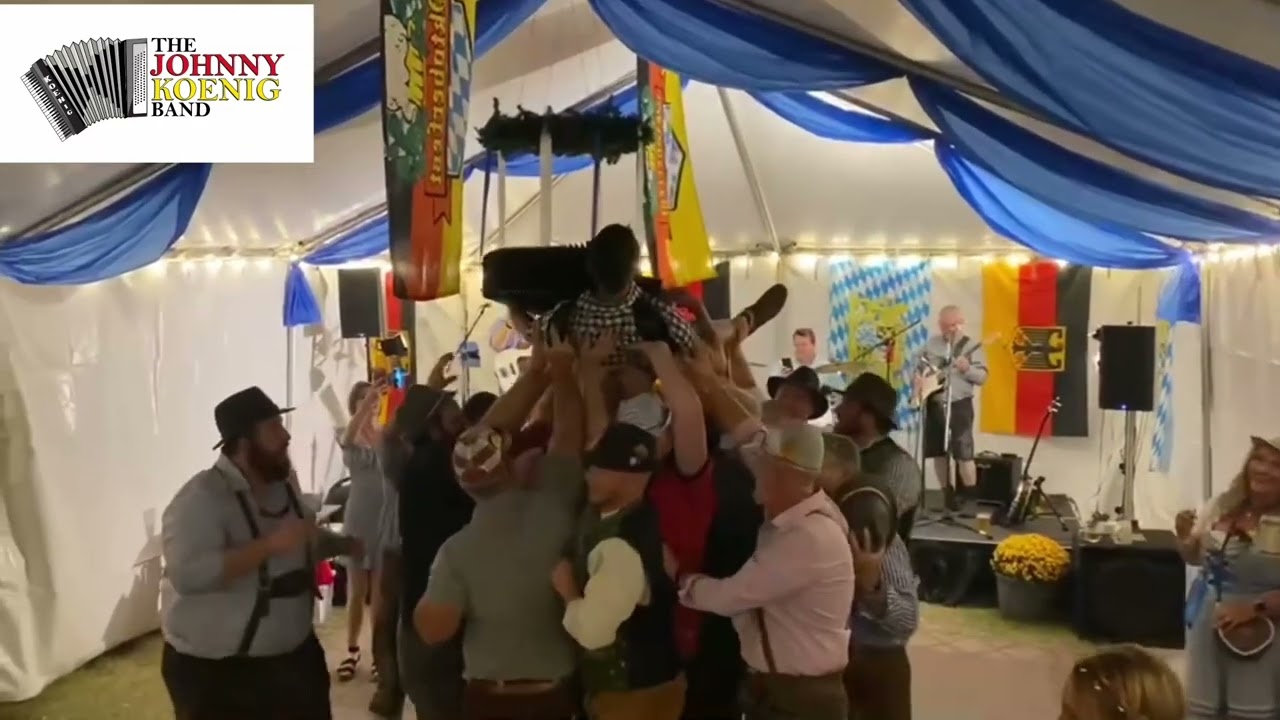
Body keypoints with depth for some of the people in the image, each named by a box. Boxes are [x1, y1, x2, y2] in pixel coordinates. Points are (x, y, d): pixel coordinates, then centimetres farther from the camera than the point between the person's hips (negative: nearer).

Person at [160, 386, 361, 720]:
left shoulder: (283, 483, 3)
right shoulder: (201, 499, -22)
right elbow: (187, 574, -36)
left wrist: (346, 545, 4)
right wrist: (270, 545, -35)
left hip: (293, 654, 7)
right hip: (215, 671, -7)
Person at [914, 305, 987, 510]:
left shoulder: (971, 345, -4)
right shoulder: (931, 343, 9)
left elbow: (982, 377, -8)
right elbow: (919, 366, 19)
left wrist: (967, 369, -26)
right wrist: (919, 380, 0)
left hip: (959, 404, -4)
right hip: (934, 405, 5)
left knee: (964, 453, -11)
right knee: (938, 452, 9)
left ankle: (971, 497, 1)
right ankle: (948, 493, 23)